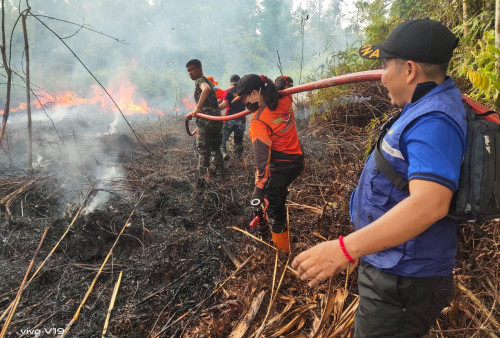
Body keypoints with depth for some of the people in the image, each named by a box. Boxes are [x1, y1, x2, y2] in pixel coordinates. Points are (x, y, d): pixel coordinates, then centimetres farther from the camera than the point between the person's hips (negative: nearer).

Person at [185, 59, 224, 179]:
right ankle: (219, 171, 32)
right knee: (215, 148, 21)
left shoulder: (200, 80, -8)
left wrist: (197, 108, -33)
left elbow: (206, 89, -34)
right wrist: (193, 114, 27)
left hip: (206, 122, -9)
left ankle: (202, 178, 5)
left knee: (203, 151, 0)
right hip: (217, 121, 9)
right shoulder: (206, 81, 21)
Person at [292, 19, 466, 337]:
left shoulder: (433, 121, -28)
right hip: (393, 266, 10)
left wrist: (345, 249, -45)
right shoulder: (431, 106, 5)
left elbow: (430, 202, -40)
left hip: (402, 281, -10)